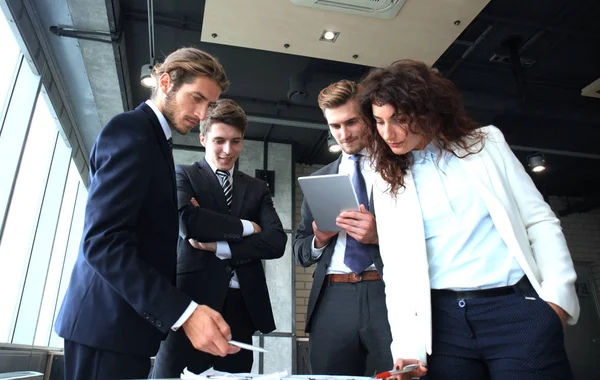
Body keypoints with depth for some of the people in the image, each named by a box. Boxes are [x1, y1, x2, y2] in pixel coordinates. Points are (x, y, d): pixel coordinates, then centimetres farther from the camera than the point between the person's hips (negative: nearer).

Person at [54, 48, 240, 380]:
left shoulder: (151, 137, 16)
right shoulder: (130, 129, -14)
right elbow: (103, 241, -25)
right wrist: (182, 312, -30)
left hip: (126, 318, 9)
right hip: (109, 321, -9)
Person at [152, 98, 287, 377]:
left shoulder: (257, 188, 16)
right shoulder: (184, 175, 7)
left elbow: (277, 242, 1)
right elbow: (186, 222, -14)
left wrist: (219, 247, -9)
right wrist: (245, 227, -5)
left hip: (241, 305, 3)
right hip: (192, 299, -3)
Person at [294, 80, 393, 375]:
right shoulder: (319, 179, 16)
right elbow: (300, 250, 17)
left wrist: (381, 234, -16)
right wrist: (319, 240, -4)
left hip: (391, 294, -3)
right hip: (333, 301, 3)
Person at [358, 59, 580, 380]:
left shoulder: (486, 142, 6)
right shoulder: (386, 184, 7)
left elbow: (539, 220, 4)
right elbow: (396, 271, 3)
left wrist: (558, 294, -7)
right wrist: (408, 346, -6)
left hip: (517, 306, 0)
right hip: (443, 319, 1)